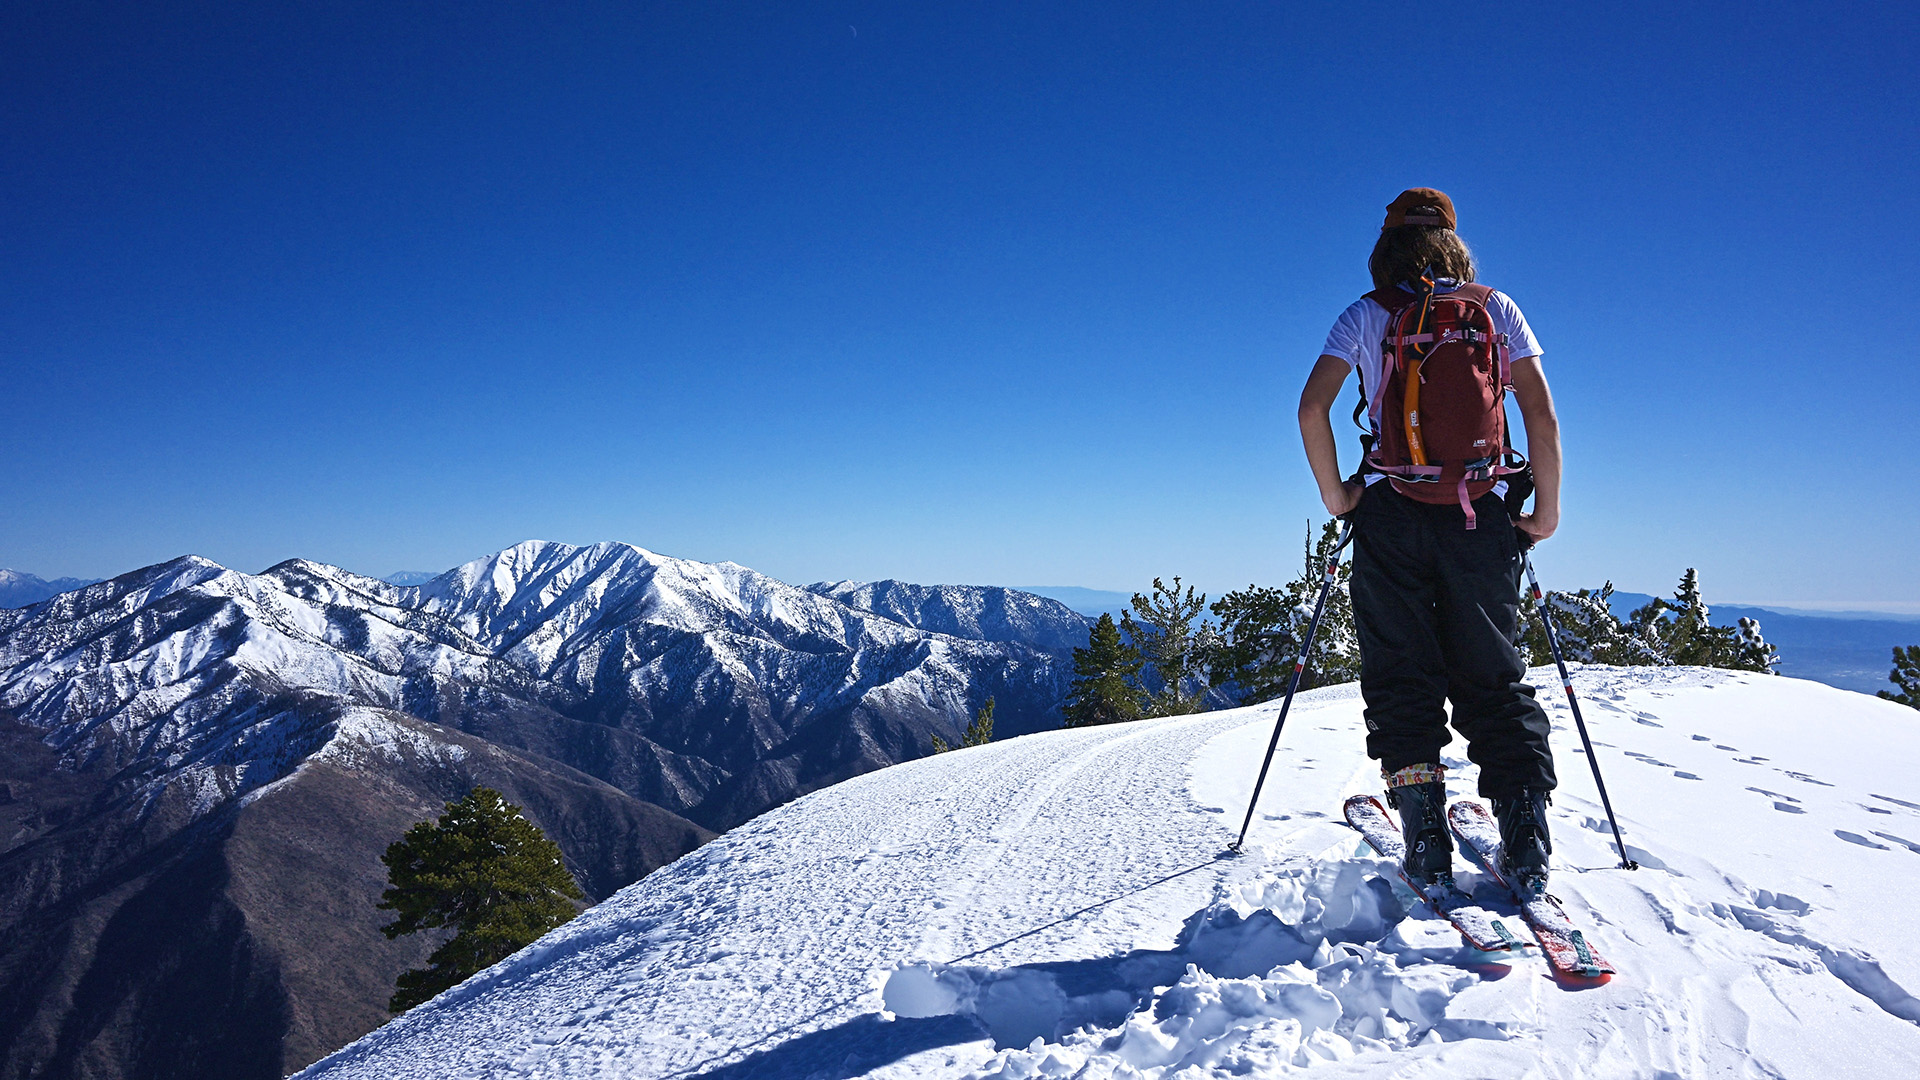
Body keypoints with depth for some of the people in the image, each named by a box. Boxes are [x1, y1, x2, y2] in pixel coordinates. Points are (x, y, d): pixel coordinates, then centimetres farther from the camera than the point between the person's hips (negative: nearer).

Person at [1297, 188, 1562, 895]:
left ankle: (1426, 842, 1)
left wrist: (1335, 493, 2)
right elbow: (1542, 417, 0)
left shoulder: (1367, 315, 5)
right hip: (1483, 516, 2)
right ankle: (1526, 839, 2)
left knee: (1400, 676, 6)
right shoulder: (1496, 310, 8)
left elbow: (1312, 407, -8)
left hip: (1391, 513, -1)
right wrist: (1547, 509, 8)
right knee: (1493, 677, 10)